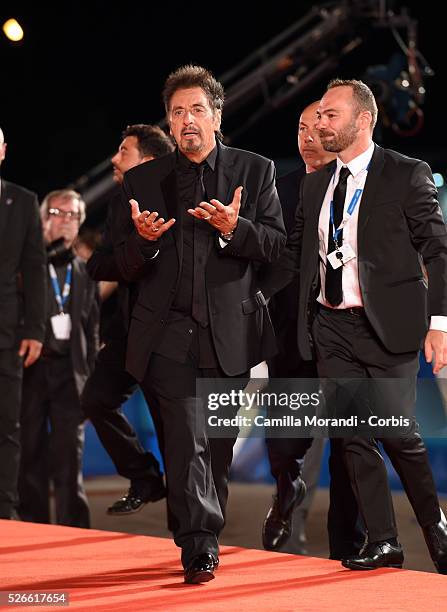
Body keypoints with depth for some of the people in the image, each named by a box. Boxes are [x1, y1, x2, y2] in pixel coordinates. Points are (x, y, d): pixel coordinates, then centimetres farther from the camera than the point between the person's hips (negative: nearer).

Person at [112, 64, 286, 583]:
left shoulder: (255, 171, 7)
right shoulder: (143, 181, 9)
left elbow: (275, 244, 1)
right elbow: (125, 265, 7)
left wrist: (234, 228, -18)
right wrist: (143, 239, -15)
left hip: (229, 332, 1)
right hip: (168, 335, -1)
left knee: (218, 446, 9)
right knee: (186, 441, -12)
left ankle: (202, 538, 23)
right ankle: (199, 546, -13)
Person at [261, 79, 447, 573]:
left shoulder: (406, 175, -4)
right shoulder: (315, 185, 13)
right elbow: (295, 253, 16)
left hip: (386, 325, -5)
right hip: (331, 326, 5)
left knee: (398, 434, -5)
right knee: (354, 436, 3)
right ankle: (382, 542, 9)